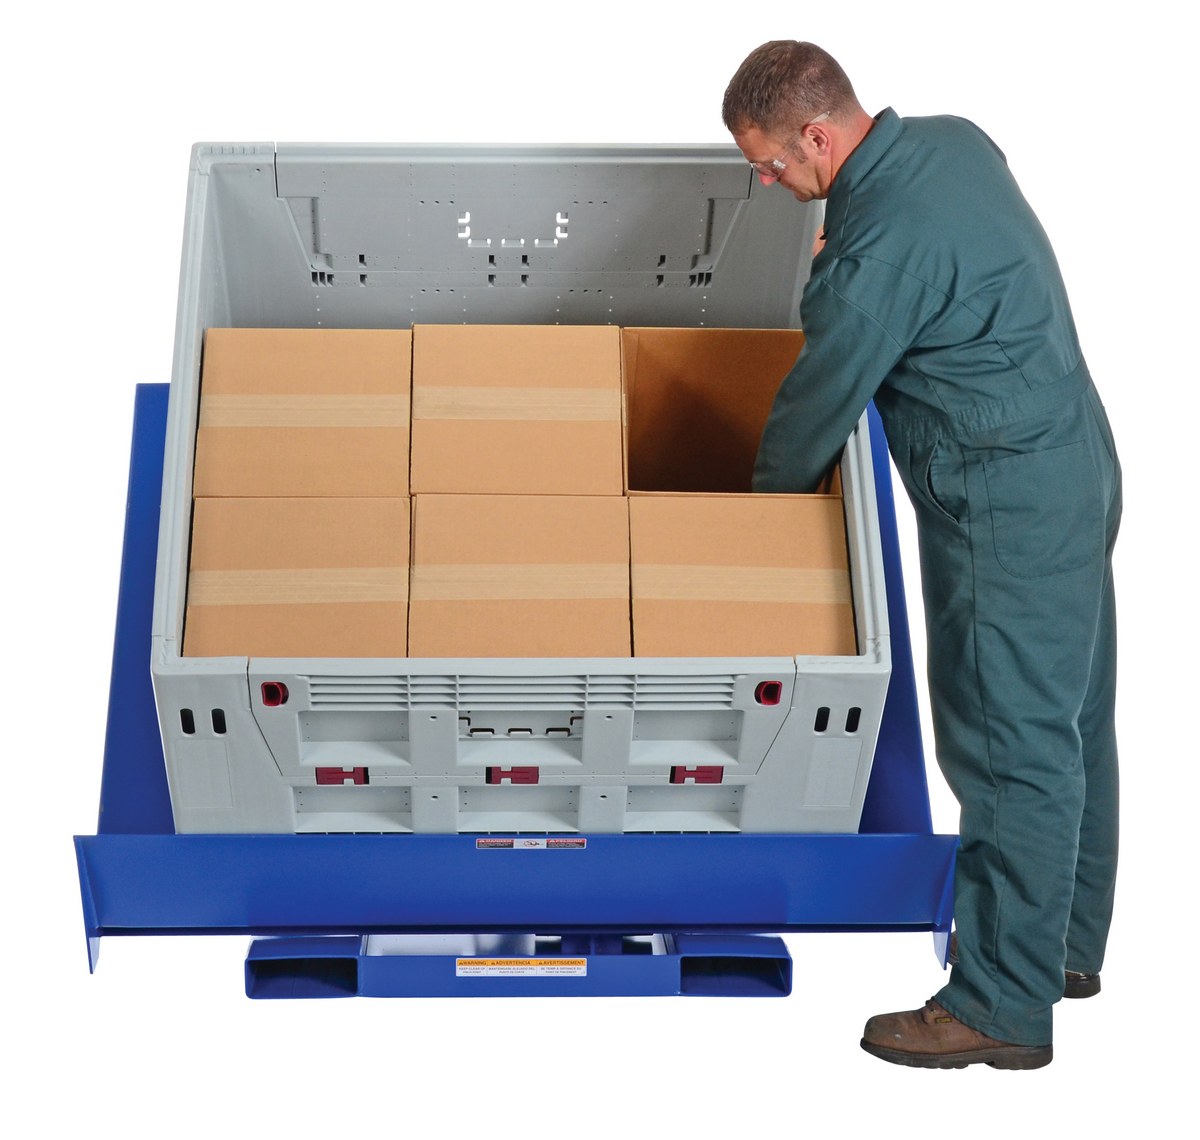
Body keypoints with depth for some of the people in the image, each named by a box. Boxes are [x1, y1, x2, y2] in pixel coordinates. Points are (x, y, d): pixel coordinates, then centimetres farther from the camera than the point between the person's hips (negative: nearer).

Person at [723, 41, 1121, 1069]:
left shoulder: (880, 249, -23)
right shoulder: (953, 139, 5)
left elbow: (820, 403, -10)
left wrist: (755, 511, 6)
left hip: (1008, 506, -10)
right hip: (1077, 462, 10)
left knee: (1010, 746, -3)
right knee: (1070, 719, 17)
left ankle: (1002, 1008, 7)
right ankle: (1069, 943, 32)